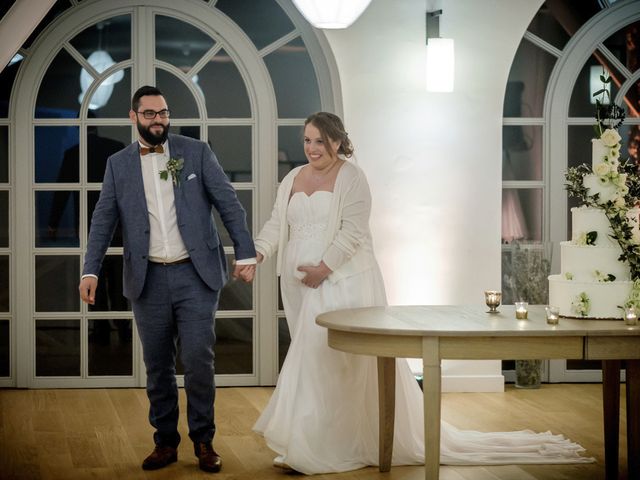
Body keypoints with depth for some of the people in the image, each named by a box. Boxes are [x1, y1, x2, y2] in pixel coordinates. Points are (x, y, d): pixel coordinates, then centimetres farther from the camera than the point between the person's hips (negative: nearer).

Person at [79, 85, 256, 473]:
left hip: (196, 274, -2)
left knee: (198, 361, -4)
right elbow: (104, 220, 4)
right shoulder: (118, 164, 6)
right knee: (158, 367, 8)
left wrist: (246, 253, -6)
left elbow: (229, 203, 1)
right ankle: (165, 441, 20)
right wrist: (91, 271, -7)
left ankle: (204, 441, 11)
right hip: (149, 279, 2)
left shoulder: (197, 152, 2)